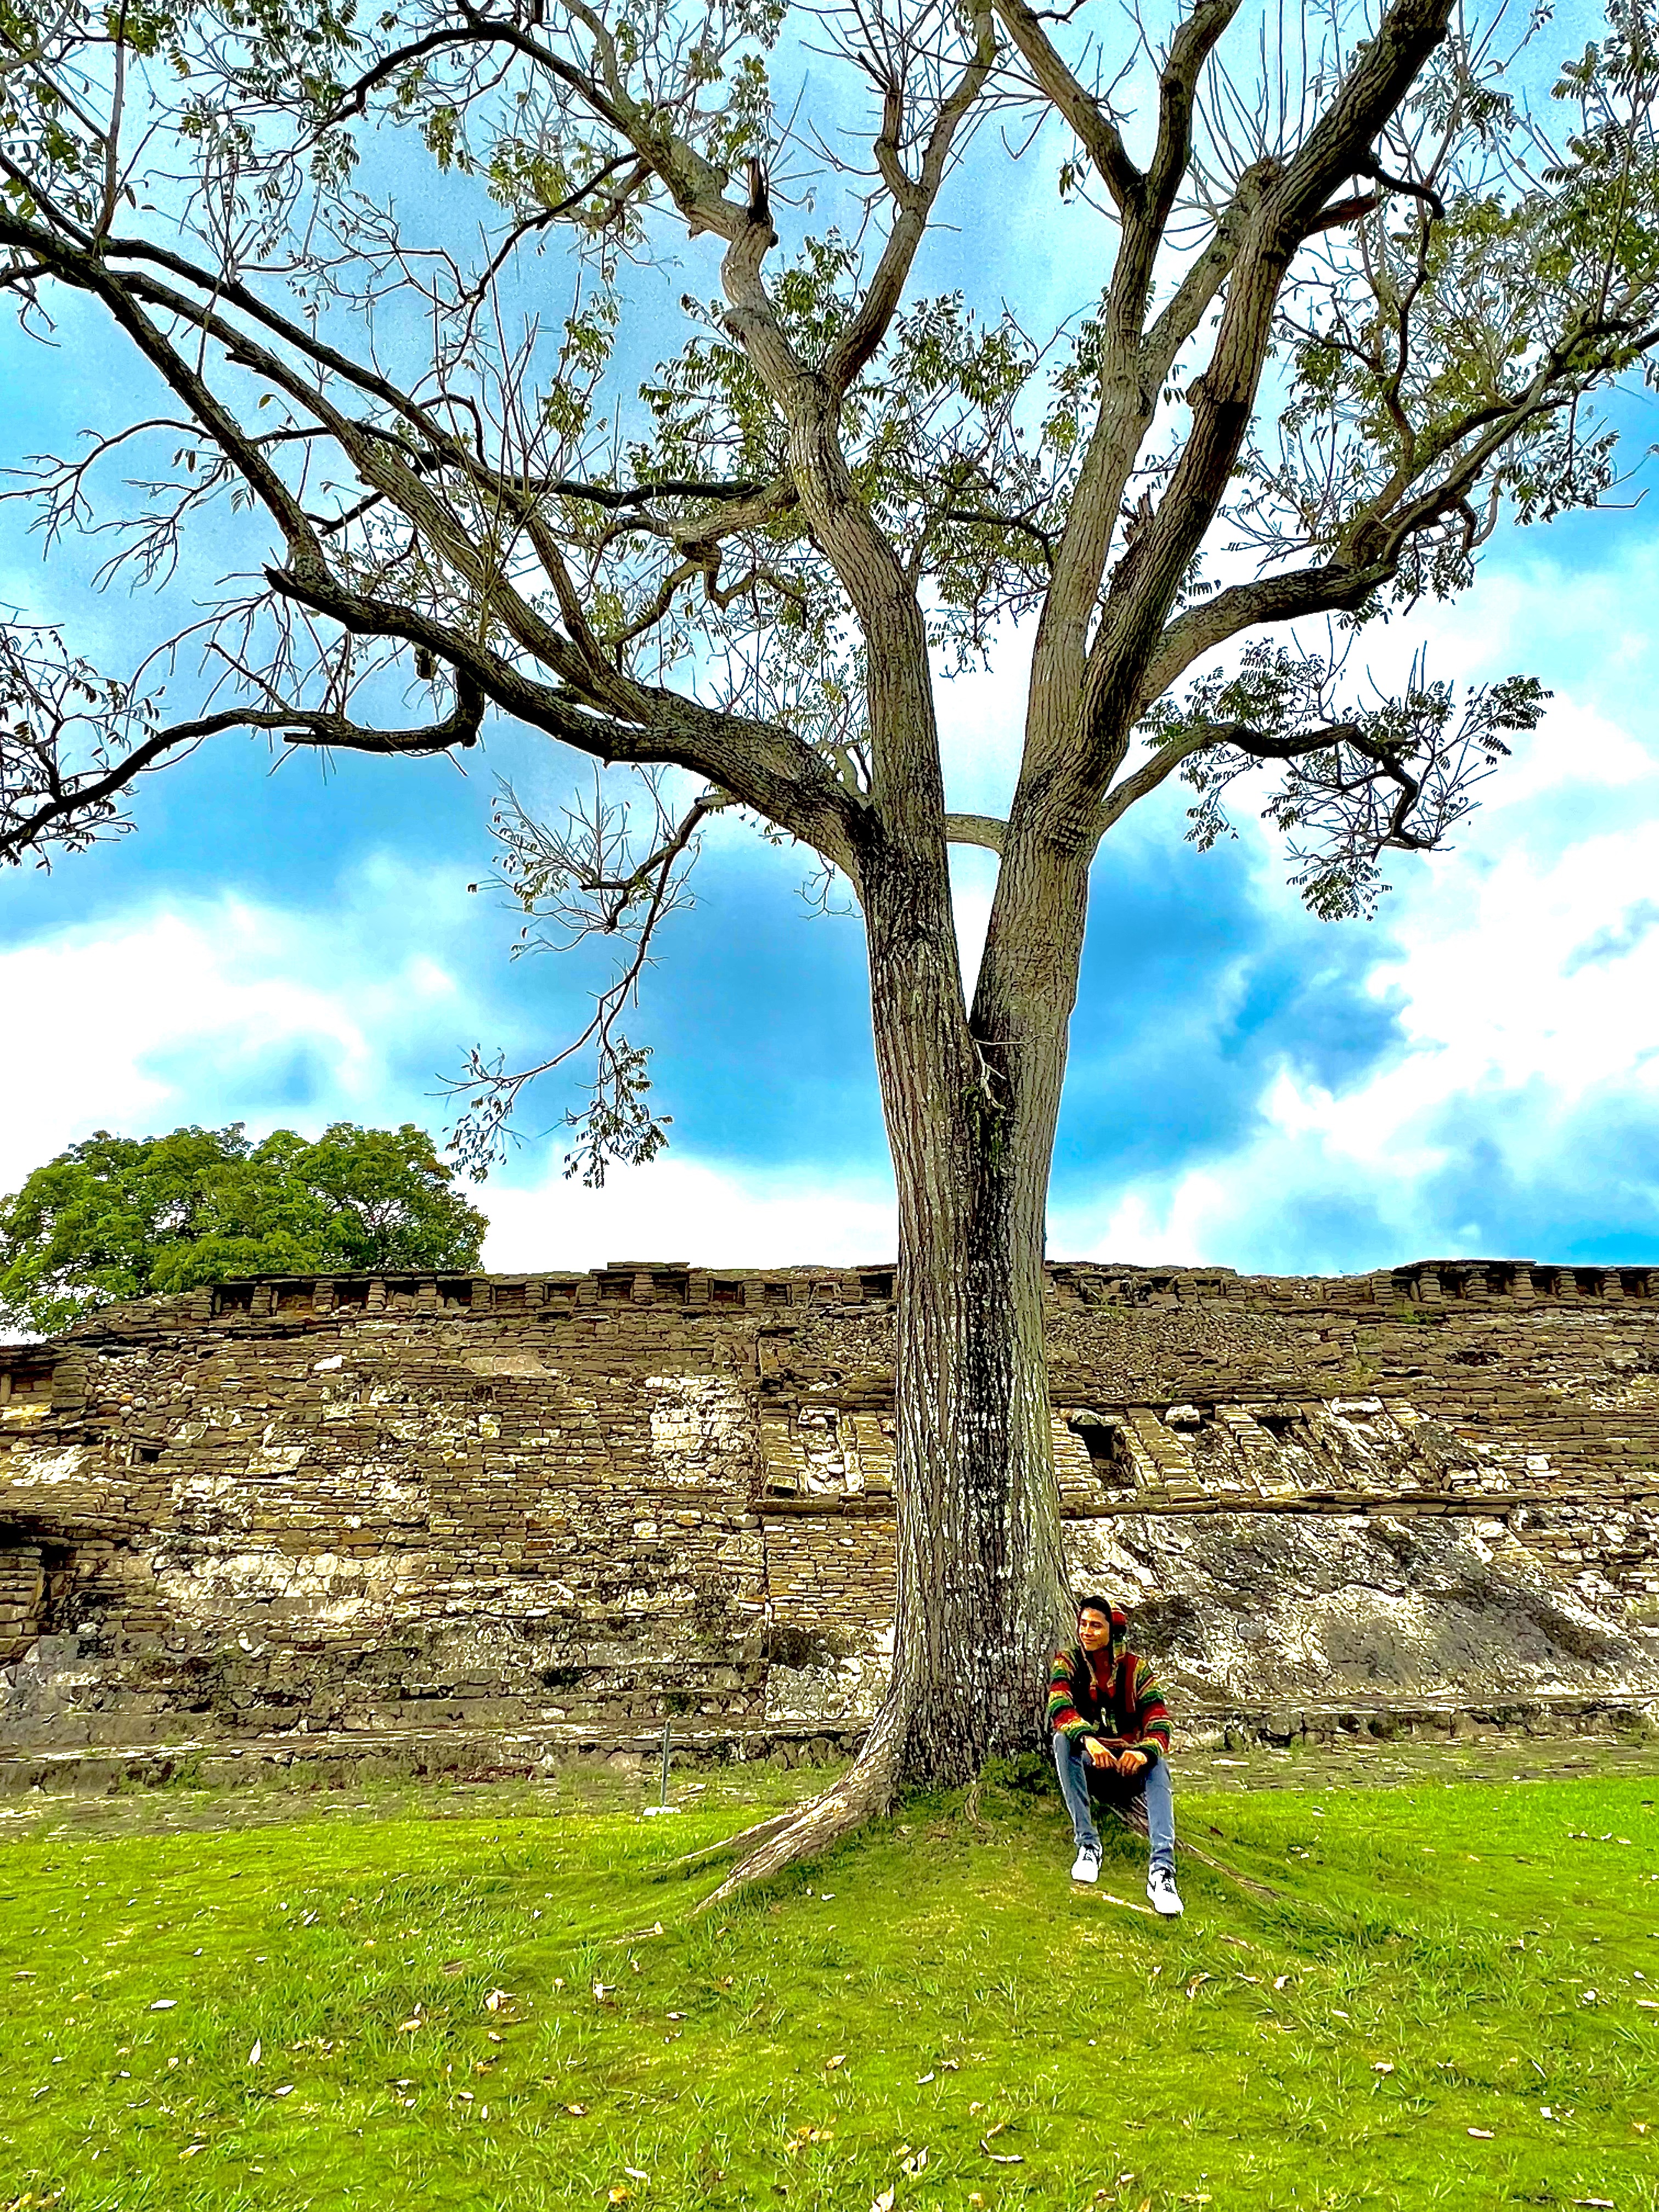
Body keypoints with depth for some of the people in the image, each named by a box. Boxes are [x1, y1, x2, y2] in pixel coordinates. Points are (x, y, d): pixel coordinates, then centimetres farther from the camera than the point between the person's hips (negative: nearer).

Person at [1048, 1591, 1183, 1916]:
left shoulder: (1135, 1666, 0)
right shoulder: (1068, 1660, -3)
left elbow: (1158, 1718, -12)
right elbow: (1059, 1708, -21)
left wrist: (1146, 1750, -35)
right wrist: (1088, 1740, -41)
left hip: (1128, 1755, 0)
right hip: (1085, 1755, 0)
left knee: (1158, 1764, -32)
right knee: (1062, 1739, -33)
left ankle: (1162, 1867, -45)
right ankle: (1088, 1844, -34)